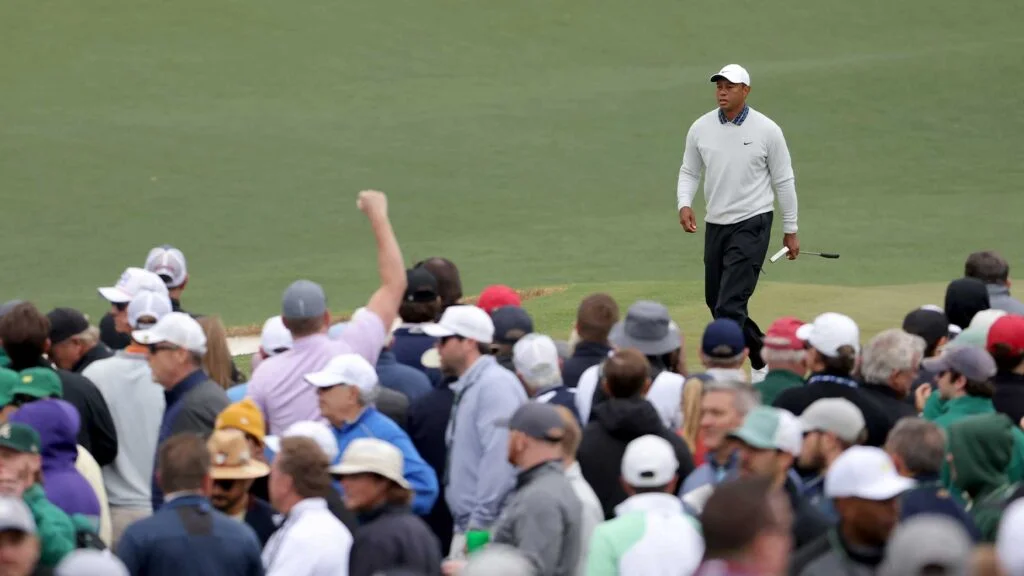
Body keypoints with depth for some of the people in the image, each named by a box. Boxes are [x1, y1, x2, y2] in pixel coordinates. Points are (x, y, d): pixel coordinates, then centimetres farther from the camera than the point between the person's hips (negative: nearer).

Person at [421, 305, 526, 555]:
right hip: (468, 526, 10)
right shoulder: (466, 389, 19)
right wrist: (465, 528, 17)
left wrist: (480, 525, -22)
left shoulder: (496, 385, -12)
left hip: (488, 531, -10)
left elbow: (499, 460, -21)